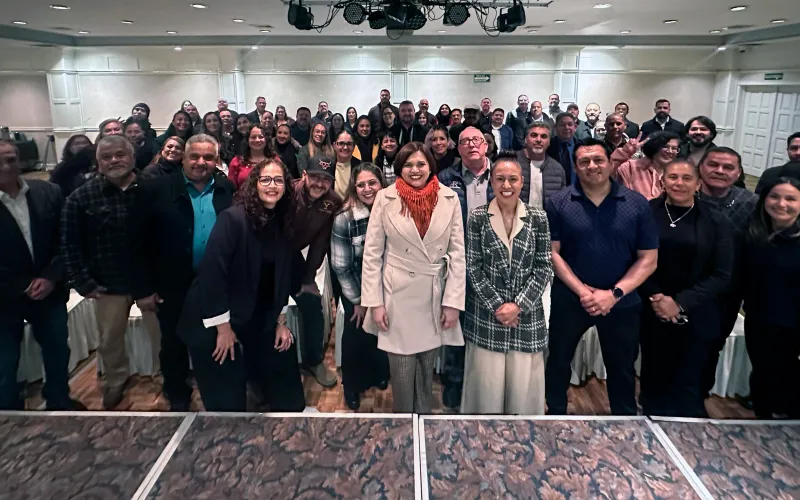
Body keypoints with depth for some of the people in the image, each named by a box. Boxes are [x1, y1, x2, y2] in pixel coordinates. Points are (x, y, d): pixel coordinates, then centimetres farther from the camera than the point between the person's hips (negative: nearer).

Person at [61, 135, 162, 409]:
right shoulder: (82, 197, -5)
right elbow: (70, 243, -4)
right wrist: (83, 282, -8)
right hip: (109, 283, 1)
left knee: (162, 332, 15)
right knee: (110, 339, 19)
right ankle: (115, 381, 44)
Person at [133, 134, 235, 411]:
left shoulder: (228, 190, -1)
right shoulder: (157, 189, -8)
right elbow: (141, 241, -8)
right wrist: (144, 288, -9)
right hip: (173, 285, -1)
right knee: (173, 345, 16)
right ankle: (177, 399, 38)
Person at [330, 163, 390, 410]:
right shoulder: (344, 219, -20)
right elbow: (340, 267, -13)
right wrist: (358, 301, -7)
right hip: (356, 291, -2)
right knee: (355, 338, 7)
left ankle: (380, 375, 43)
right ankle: (352, 386, 34)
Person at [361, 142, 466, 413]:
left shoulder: (449, 198, -2)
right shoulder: (385, 198, -6)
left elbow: (457, 253, -1)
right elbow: (372, 253, -4)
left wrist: (453, 302, -5)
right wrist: (374, 302, -8)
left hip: (435, 295, 2)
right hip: (398, 295, -2)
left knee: (427, 366, 17)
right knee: (402, 369, 6)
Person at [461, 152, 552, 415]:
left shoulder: (538, 217, 1)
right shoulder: (477, 217, -2)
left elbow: (544, 268, 0)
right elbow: (472, 267, -4)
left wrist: (518, 305, -10)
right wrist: (497, 306, -10)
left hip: (527, 316, 1)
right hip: (487, 316, -1)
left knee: (523, 385, 8)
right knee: (487, 384, 6)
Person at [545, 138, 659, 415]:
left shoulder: (637, 203, -5)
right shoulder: (558, 203, -6)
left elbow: (648, 259, -5)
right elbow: (552, 252, -7)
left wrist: (614, 294, -15)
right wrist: (582, 291, -16)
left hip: (621, 303, 0)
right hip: (570, 299, 0)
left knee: (622, 369, 18)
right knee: (558, 360, 16)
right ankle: (555, 412, 39)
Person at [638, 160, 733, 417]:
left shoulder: (714, 221, -1)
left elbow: (722, 275, -2)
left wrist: (680, 302, -12)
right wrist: (655, 297, -13)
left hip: (695, 317, 0)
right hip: (650, 312, 0)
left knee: (687, 384, 6)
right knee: (653, 377, 13)